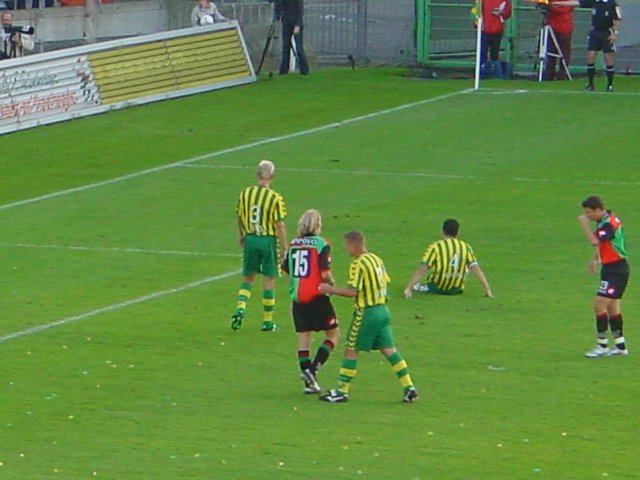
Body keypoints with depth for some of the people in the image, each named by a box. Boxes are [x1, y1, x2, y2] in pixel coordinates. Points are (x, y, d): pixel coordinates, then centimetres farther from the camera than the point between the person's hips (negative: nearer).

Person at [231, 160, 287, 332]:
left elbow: (239, 218, 10)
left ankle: (240, 308, -5)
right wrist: (285, 249, -4)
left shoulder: (244, 194, -1)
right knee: (269, 280, 7)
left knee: (248, 278, 17)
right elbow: (280, 225, -11)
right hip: (268, 240, -3)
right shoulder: (275, 198, -13)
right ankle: (267, 321, 12)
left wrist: (241, 236, 26)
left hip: (250, 239, 3)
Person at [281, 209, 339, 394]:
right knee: (333, 334, 8)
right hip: (317, 297, -5)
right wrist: (331, 283, 3)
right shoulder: (321, 245, -10)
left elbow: (285, 269, 10)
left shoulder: (293, 244, 6)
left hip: (297, 298, 5)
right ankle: (313, 369, -8)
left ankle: (309, 382, 8)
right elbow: (325, 274, -17)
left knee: (303, 337, 9)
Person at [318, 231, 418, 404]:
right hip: (383, 310, 8)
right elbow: (385, 282, 15)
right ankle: (409, 388, 3)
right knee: (388, 349, 9)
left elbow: (353, 292, -20)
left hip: (366, 313, -8)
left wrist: (331, 290, -12)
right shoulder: (377, 259, 9)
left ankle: (341, 391, 6)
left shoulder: (358, 264, -15)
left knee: (351, 350, 1)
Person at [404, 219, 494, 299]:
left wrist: (408, 288, -19)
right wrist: (487, 289, -5)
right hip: (457, 290, 1)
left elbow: (422, 269, -18)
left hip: (437, 289, -1)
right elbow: (476, 268, -8)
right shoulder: (466, 247, -5)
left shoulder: (435, 247, -13)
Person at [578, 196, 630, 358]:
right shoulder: (604, 221, 10)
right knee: (612, 308, 13)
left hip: (616, 270, -10)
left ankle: (602, 346, -6)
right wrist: (595, 259, 17)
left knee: (599, 305, -12)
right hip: (610, 268, 10)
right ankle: (620, 346, 19)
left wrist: (584, 224, -24)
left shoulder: (609, 224, -21)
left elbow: (594, 241, -35)